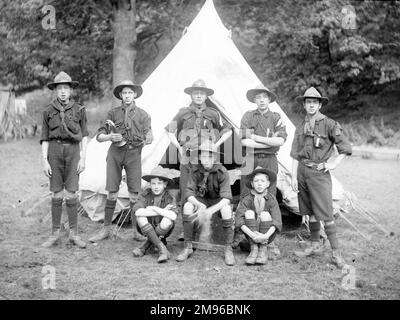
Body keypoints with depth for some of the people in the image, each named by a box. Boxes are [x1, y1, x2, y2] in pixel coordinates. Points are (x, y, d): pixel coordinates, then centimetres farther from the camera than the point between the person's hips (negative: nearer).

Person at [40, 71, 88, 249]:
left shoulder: (79, 109, 2)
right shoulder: (48, 111, 4)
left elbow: (84, 136, 4)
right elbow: (45, 138, 5)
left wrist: (83, 158, -4)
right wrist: (45, 161, -2)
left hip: (73, 150, -1)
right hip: (54, 151, 1)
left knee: (71, 194, -5)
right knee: (57, 194, 2)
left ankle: (74, 233, 6)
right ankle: (55, 234, 12)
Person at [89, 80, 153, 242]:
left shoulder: (142, 114, 8)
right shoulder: (113, 113, 8)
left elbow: (148, 135, 2)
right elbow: (99, 136, 6)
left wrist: (147, 139, -21)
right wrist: (109, 137, -16)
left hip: (134, 153, 0)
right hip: (115, 152, 0)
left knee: (134, 195, -1)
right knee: (112, 193, 1)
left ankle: (137, 231, 9)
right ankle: (106, 229, 13)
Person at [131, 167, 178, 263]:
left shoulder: (169, 198, -13)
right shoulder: (146, 195, -10)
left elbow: (173, 216, -33)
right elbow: (136, 211, -30)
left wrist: (154, 208, -28)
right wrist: (162, 211, -29)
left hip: (163, 230, -1)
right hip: (146, 229, 1)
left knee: (168, 220, -32)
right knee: (140, 217, -29)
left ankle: (144, 246, -17)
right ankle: (162, 248, -28)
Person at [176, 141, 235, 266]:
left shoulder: (222, 172, -21)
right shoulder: (195, 170, -14)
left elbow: (226, 198, -27)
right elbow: (189, 193, -18)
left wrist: (211, 210, -44)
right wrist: (200, 205, -39)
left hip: (218, 201, -2)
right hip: (201, 199, 2)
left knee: (226, 209, -35)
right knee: (187, 206, -29)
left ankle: (228, 249, -22)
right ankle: (188, 247, -19)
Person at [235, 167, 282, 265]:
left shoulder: (271, 199, -8)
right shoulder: (246, 200, -8)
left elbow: (277, 221, -17)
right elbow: (239, 220, -18)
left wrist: (266, 236, -34)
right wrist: (252, 235, -33)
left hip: (268, 233, 0)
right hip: (251, 233, 0)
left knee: (265, 214, -24)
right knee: (249, 212, -22)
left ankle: (264, 249, -18)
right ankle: (254, 248, -23)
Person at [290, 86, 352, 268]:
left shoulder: (329, 124, -4)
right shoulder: (301, 128, 11)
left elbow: (346, 148, -3)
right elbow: (296, 155, 10)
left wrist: (334, 164, -7)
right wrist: (294, 177, 5)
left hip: (319, 172, -5)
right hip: (302, 171, 5)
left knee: (325, 214, -7)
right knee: (310, 212, 12)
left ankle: (336, 253, -1)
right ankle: (315, 246, 24)